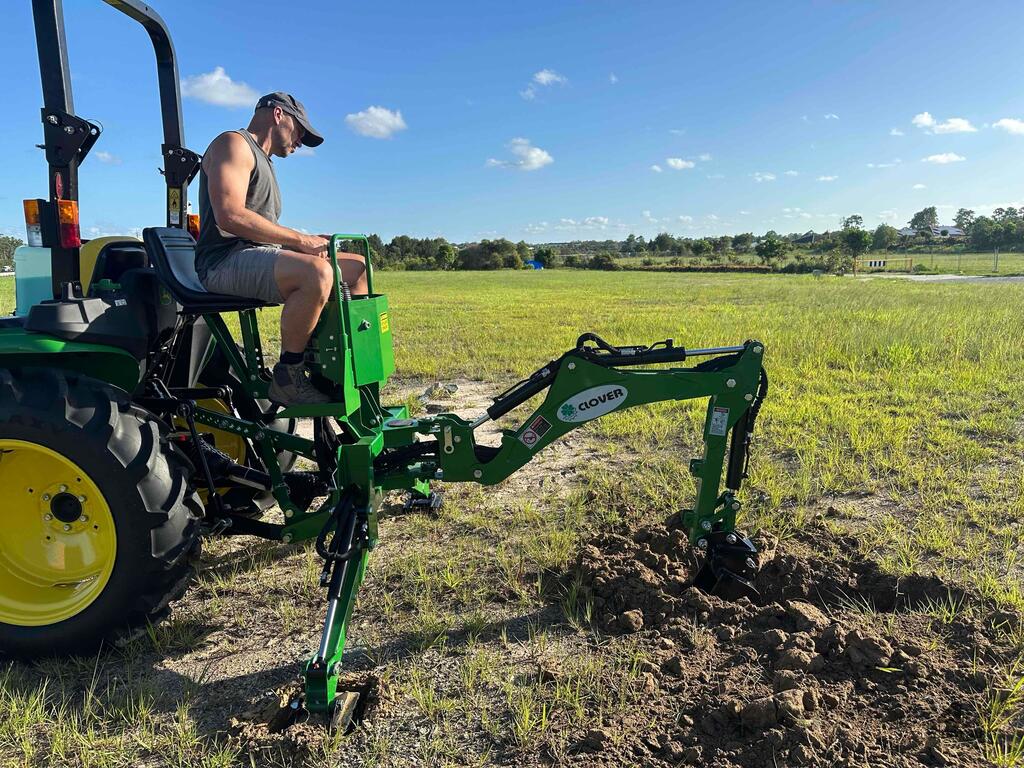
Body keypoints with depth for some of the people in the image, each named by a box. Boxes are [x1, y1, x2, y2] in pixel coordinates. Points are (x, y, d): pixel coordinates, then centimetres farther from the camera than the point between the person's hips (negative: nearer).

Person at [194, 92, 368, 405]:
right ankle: (288, 377, -23)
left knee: (358, 267, 6)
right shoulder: (233, 144, -1)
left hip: (262, 258, 10)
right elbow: (230, 216, -18)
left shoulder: (263, 163, 30)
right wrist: (301, 240, -15)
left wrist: (307, 243, 4)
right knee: (318, 272, -36)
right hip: (226, 261, -10)